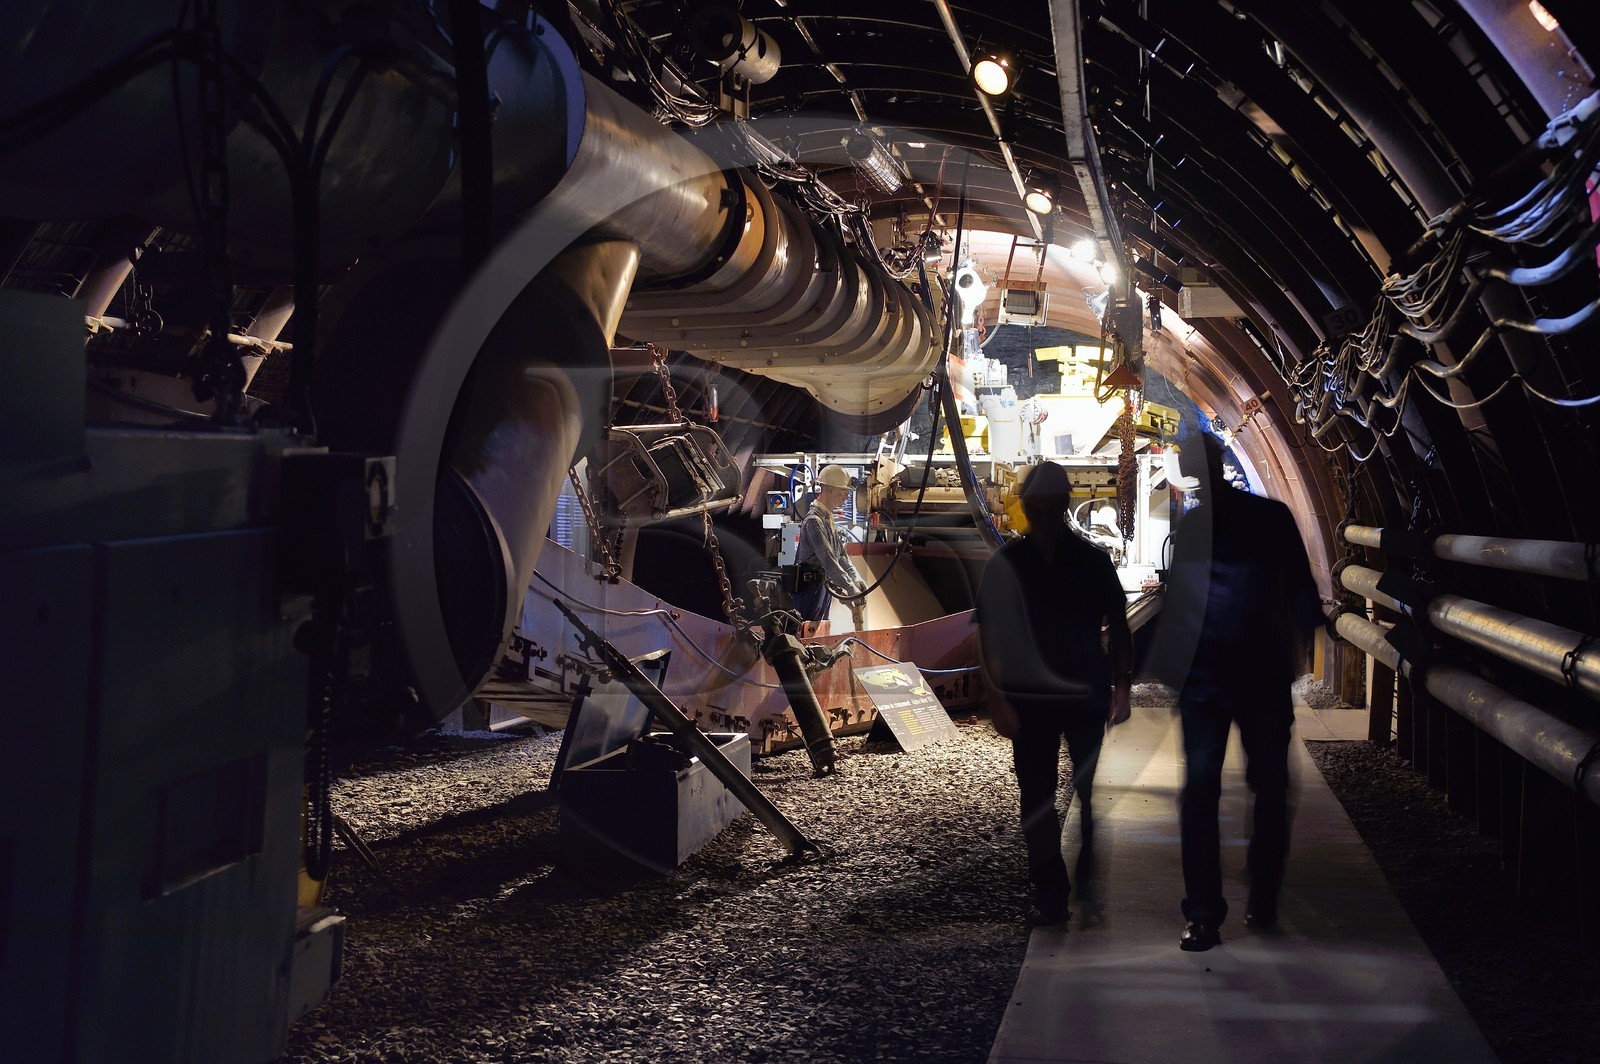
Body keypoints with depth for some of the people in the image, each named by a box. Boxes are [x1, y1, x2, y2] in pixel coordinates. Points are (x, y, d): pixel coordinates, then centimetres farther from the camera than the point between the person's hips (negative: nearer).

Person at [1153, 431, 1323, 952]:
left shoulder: (1271, 518, 4)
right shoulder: (1185, 527, 9)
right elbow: (1169, 601, 13)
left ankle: (1263, 899, 20)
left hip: (1264, 676, -1)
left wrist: (1297, 643, -9)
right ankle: (1203, 912, -2)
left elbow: (1300, 587, 5)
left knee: (1270, 788, 6)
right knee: (1199, 788, -6)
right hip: (1202, 677, 1)